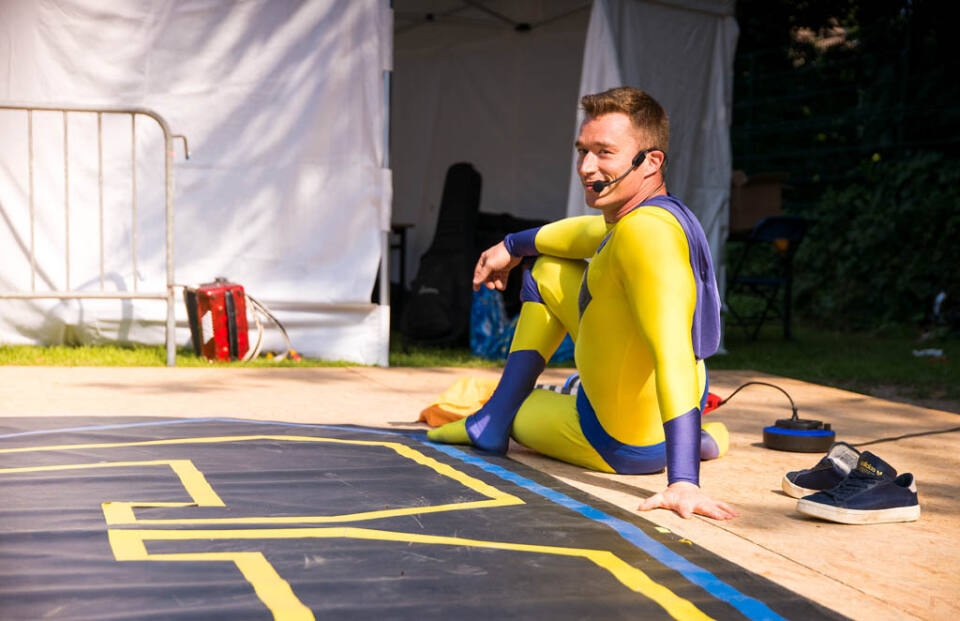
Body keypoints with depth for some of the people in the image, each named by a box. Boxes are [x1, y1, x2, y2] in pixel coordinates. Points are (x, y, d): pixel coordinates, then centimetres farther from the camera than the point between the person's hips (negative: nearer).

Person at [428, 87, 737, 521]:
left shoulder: (646, 231, -34)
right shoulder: (651, 214, -5)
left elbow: (674, 359, -43)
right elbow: (592, 232, 21)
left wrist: (683, 482, -50)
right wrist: (512, 247, 28)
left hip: (625, 446, -7)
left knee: (520, 412, 27)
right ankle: (494, 417, 24)